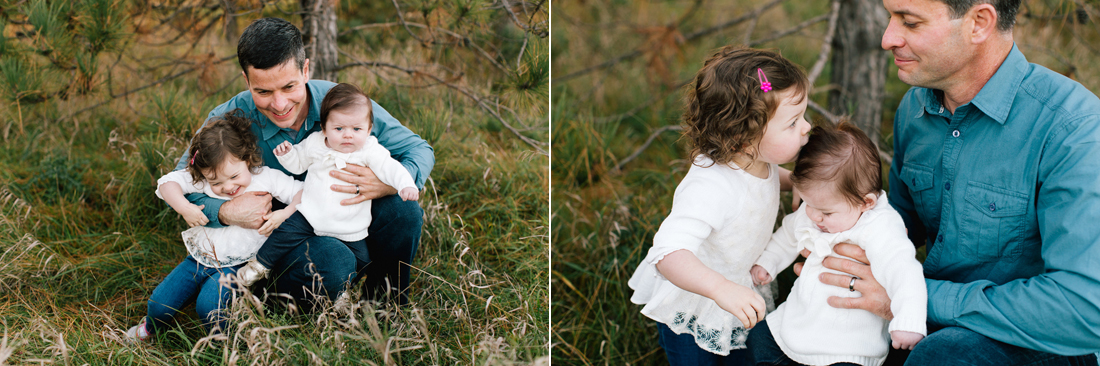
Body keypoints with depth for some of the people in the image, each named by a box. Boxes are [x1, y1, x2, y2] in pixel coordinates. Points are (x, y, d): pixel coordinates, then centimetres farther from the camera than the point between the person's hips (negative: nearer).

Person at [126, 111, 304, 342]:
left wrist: (283, 215, -29)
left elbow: (303, 193, -13)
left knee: (209, 305, -28)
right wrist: (184, 208, -23)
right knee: (160, 303, 1)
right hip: (199, 259, 4)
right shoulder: (201, 181, -5)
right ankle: (151, 327, 38)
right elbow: (167, 182, -7)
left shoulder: (268, 179, -10)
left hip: (237, 265, -4)